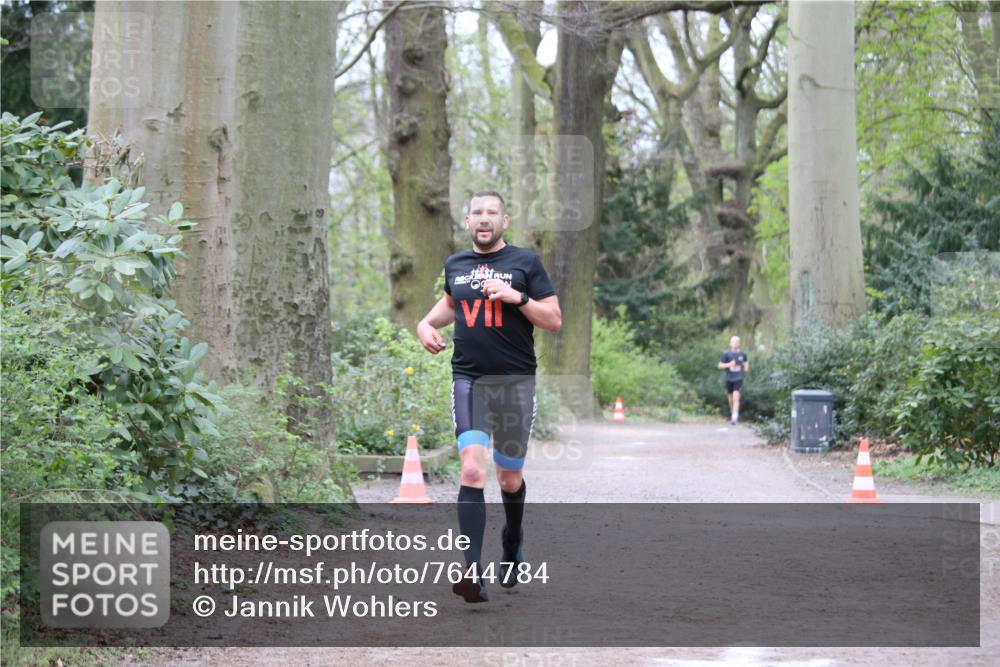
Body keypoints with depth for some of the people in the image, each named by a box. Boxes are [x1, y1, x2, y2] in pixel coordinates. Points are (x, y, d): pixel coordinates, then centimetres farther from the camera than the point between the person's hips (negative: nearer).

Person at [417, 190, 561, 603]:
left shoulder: (525, 262, 0)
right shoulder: (455, 265, 10)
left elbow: (554, 321, -2)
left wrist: (517, 297, -16)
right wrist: (427, 324, 13)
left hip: (516, 382, -1)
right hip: (468, 380, 1)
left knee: (509, 478, 11)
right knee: (472, 469, -18)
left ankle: (512, 542, 44)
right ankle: (473, 572, -24)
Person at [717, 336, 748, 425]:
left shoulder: (742, 354, 1)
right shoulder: (726, 354, -4)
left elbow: (747, 360, 24)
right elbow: (720, 365, -3)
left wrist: (746, 368, 9)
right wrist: (729, 364, -18)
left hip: (738, 378, -1)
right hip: (729, 378, 1)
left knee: (736, 397, -16)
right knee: (731, 398, 13)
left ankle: (734, 417, -21)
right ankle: (732, 414, 36)